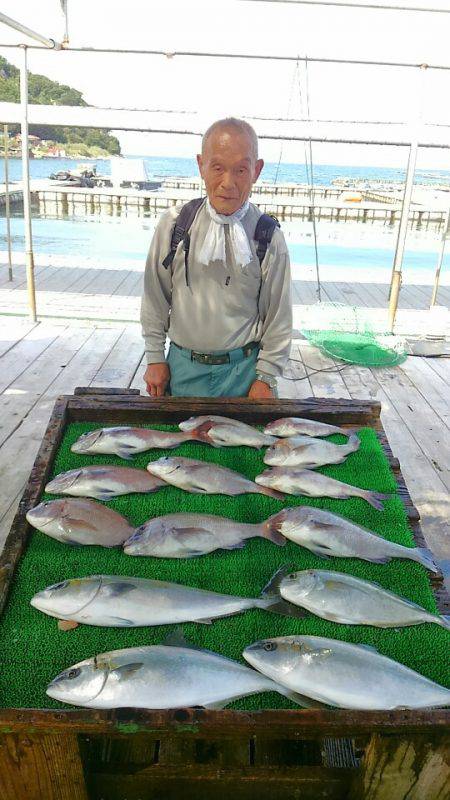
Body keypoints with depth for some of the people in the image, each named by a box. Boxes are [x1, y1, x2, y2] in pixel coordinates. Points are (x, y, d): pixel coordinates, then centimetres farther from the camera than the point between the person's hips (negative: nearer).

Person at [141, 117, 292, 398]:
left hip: (243, 367, -1)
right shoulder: (174, 224, -4)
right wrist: (155, 358, 5)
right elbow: (155, 298, 4)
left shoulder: (269, 237, -8)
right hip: (183, 365, 2)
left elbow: (278, 317, -3)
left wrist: (266, 378, -3)